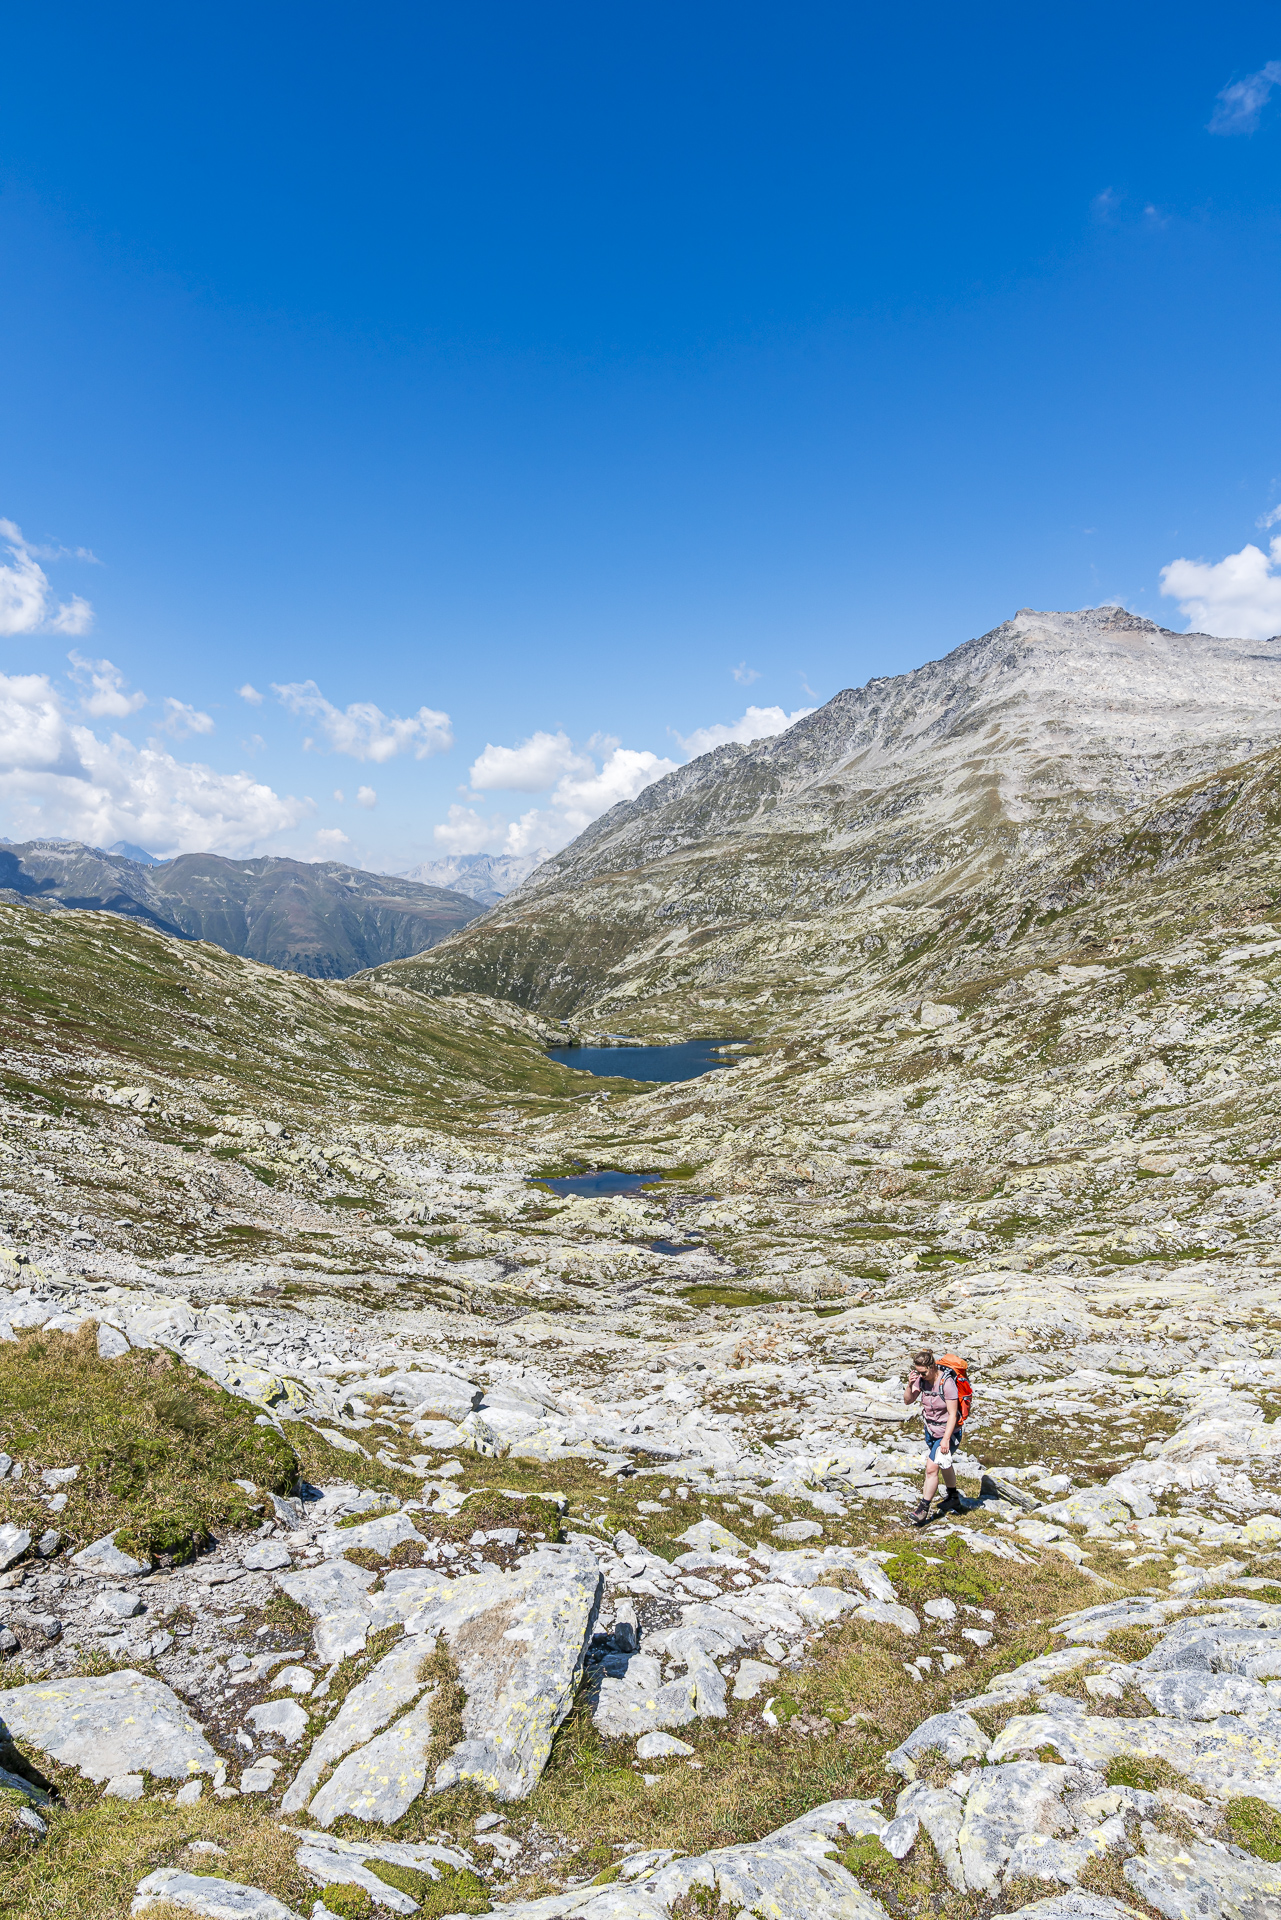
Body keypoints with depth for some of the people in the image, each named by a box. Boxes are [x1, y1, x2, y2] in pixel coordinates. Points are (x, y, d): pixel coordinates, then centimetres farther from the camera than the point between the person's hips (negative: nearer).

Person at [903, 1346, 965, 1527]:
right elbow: (907, 1401, -4)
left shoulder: (947, 1382, -28)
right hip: (930, 1429, 7)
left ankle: (923, 1509, 0)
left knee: (931, 1468, -12)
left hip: (948, 1431, -7)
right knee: (945, 1464, 25)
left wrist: (946, 1439, -25)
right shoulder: (921, 1379, -10)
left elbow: (953, 1414, -23)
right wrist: (909, 1385, -22)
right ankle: (953, 1499, 46)